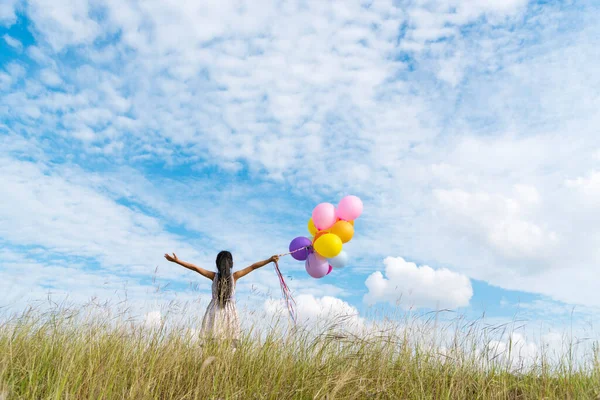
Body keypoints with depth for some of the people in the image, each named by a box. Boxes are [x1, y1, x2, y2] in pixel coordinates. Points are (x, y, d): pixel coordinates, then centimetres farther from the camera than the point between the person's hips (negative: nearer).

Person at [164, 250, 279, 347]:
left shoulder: (214, 276, -4)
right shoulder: (235, 276, -5)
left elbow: (195, 267, -4)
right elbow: (253, 266, -5)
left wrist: (177, 260, -1)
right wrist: (270, 260, -2)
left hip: (215, 311, 1)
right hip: (229, 312, -1)